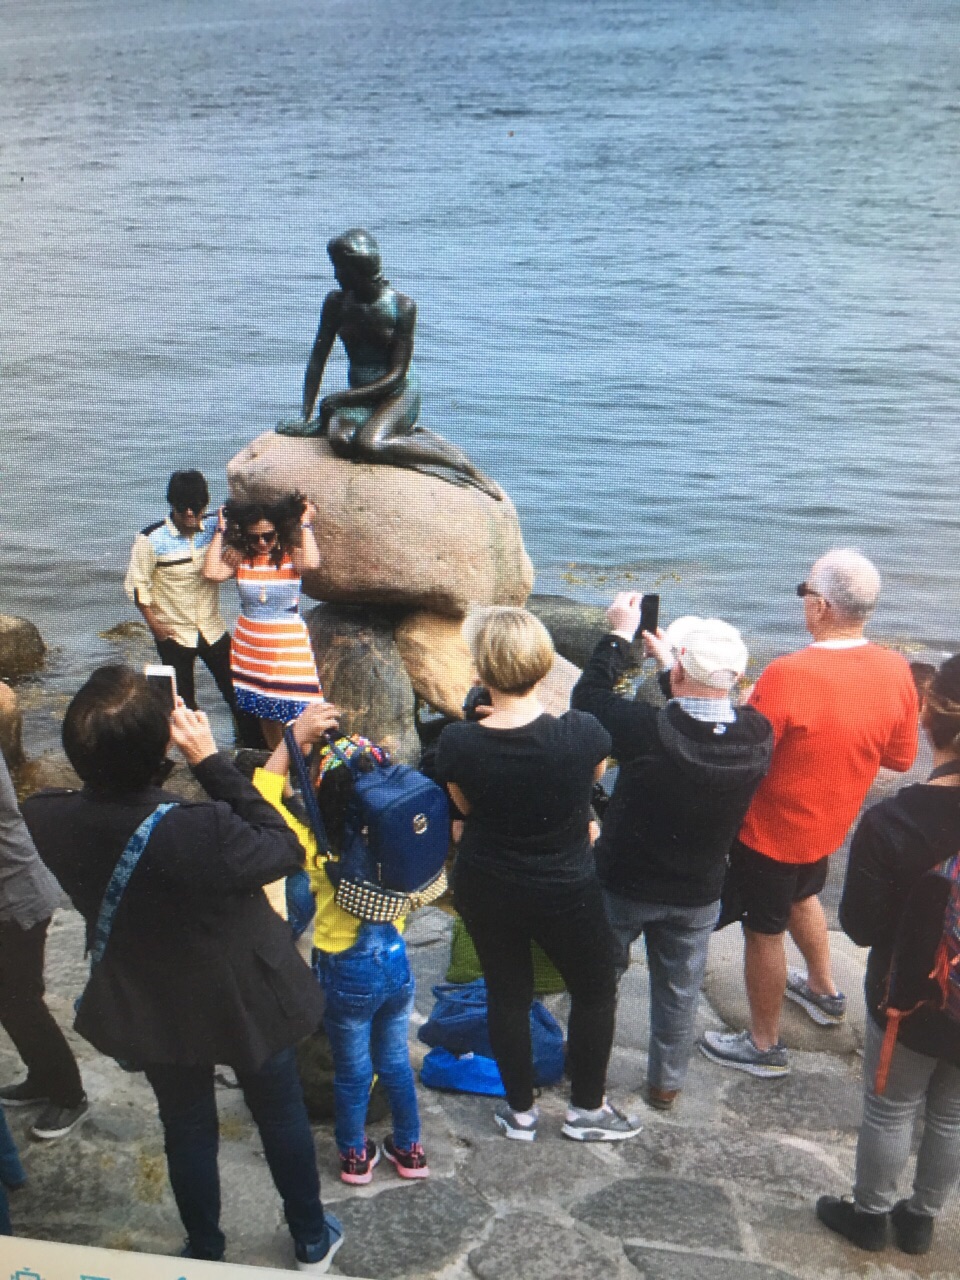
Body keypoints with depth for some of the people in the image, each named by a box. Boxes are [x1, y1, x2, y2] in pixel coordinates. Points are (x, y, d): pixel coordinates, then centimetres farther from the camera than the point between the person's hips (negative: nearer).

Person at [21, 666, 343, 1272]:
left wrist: (112, 745, -18)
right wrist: (212, 760, -26)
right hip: (245, 1000, -3)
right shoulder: (206, 829, -41)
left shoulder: (47, 820, -27)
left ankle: (205, 1254, 48)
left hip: (149, 1010, 3)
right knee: (281, 1114, 24)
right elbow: (285, 848, -21)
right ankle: (312, 1241, 46)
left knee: (187, 1128, 27)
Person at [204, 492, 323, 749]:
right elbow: (212, 572, -19)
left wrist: (305, 525, -19)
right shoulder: (239, 557, -1)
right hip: (250, 646, 4)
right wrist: (221, 531, -11)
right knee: (265, 714, 15)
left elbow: (311, 562, -31)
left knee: (294, 712, -6)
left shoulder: (291, 554, -8)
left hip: (289, 645, -3)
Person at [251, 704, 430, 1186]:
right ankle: (409, 1149, 41)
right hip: (396, 964, 3)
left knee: (352, 1072, 19)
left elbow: (262, 796, -18)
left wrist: (296, 736, -20)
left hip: (346, 975, -3)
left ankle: (355, 1156, 39)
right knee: (396, 1061, 25)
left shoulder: (317, 850, -26)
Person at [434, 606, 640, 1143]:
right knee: (596, 990, 22)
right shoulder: (581, 733, -26)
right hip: (568, 892, -2)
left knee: (507, 993, 21)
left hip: (486, 890, 2)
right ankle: (587, 1109, 36)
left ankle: (521, 1111, 38)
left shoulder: (458, 743, -21)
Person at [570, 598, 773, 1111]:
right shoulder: (757, 735, -22)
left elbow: (587, 695, -16)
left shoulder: (647, 731, -34)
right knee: (678, 992, 23)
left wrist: (620, 634, -5)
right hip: (697, 895, 2)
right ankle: (666, 1084, 42)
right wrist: (670, 661, 9)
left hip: (622, 884, -2)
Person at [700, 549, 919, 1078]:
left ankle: (764, 1045, 29)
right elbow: (901, 758, -1)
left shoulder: (788, 674, -32)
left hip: (771, 830, -6)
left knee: (764, 932, 13)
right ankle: (823, 990, 53)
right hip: (828, 825, 6)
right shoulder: (897, 672, -13)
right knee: (802, 896, 33)